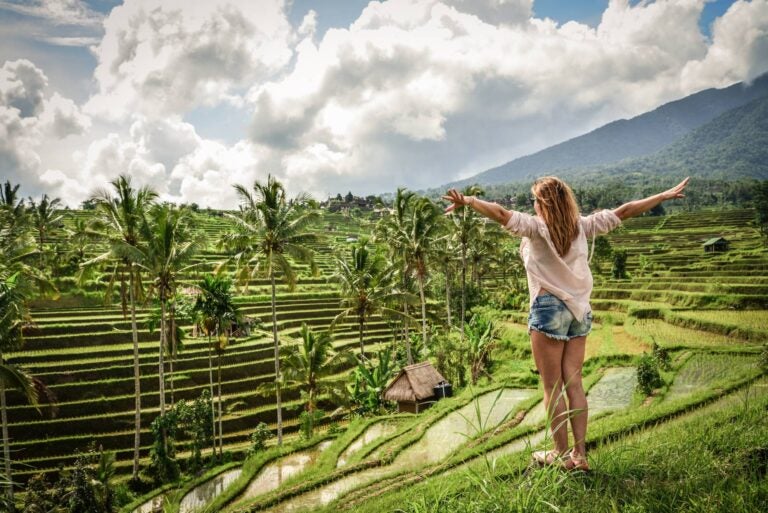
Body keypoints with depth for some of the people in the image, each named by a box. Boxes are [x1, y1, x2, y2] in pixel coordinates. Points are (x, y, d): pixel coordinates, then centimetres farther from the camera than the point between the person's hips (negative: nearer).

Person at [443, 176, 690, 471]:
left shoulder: (537, 227, -9)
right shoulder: (582, 226, 5)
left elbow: (501, 214, -25)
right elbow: (624, 212, 11)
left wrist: (468, 200, -34)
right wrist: (666, 195, 19)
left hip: (549, 308, -6)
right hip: (579, 311, 6)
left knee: (552, 388, 3)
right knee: (574, 384, 10)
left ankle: (562, 455, 10)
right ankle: (580, 454, 14)